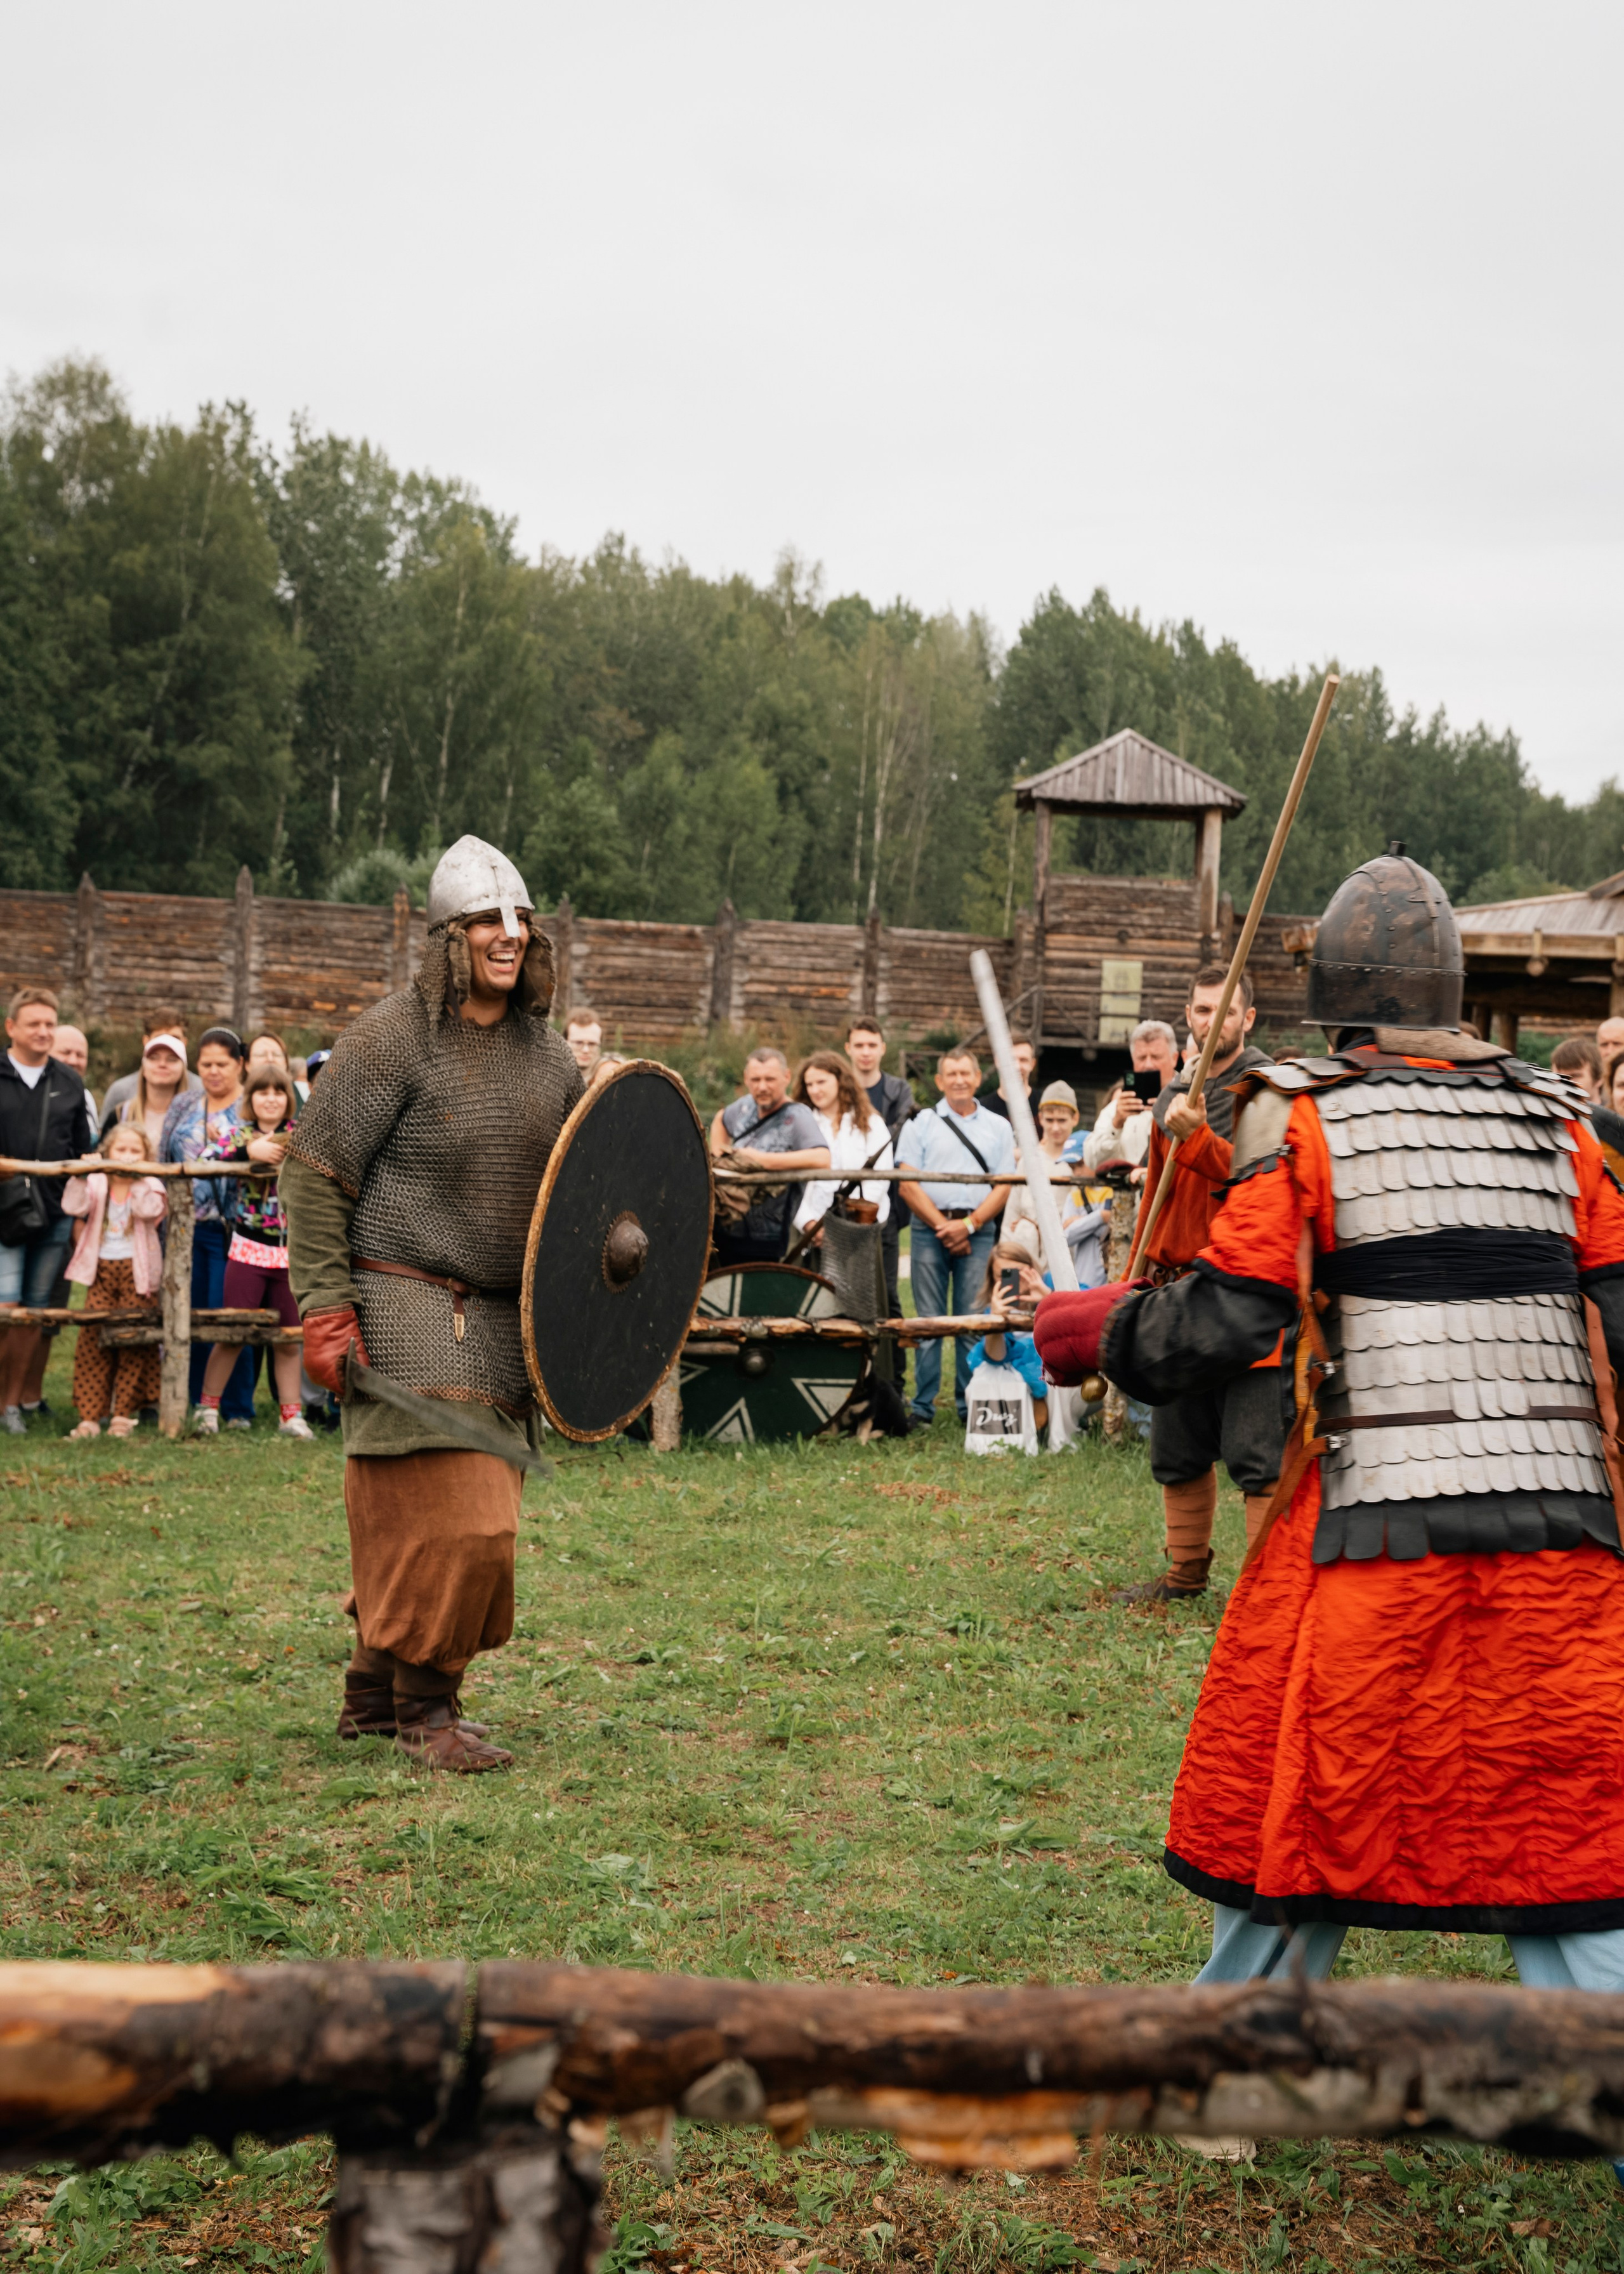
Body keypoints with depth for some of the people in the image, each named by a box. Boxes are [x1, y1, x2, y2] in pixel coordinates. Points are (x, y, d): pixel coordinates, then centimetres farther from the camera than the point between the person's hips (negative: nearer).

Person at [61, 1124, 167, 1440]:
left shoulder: (149, 1186, 3)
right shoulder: (96, 1184, 8)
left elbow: (150, 1210, -18)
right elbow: (73, 1207, -10)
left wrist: (138, 1178, -22)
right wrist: (80, 1176, -22)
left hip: (136, 1271, -1)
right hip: (101, 1269, 1)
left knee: (134, 1342, -3)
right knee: (92, 1340, -5)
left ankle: (124, 1414, 5)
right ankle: (90, 1416, -4)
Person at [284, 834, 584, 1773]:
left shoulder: (550, 1055, 11)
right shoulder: (393, 1038, -9)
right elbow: (315, 1171, -8)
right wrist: (326, 1309, -14)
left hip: (502, 1320, 7)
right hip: (405, 1307, -6)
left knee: (471, 1520, 8)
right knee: (455, 1518, -13)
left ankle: (377, 1693, 24)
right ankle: (424, 1705, 3)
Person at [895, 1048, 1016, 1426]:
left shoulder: (997, 1126, 13)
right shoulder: (921, 1123, 9)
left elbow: (1003, 1186, 6)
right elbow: (908, 1184, 2)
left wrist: (968, 1225, -7)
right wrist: (943, 1226, -7)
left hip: (978, 1232, 1)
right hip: (929, 1228, -1)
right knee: (929, 1320, -1)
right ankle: (923, 1406, 3)